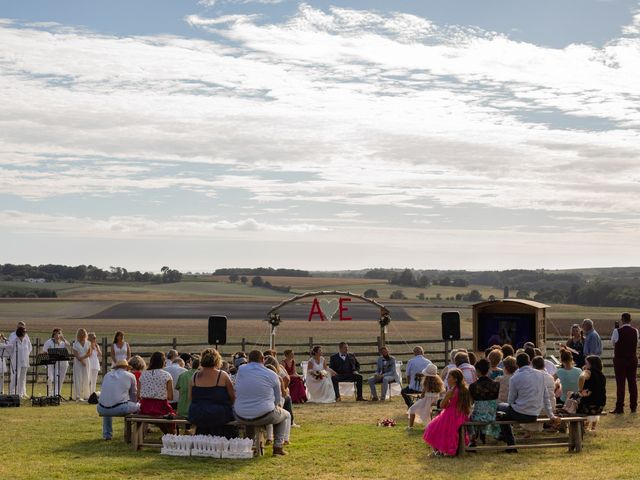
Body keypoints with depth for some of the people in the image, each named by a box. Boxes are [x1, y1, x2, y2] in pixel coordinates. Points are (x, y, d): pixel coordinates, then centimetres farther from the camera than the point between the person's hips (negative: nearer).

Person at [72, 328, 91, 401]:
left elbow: (89, 353, 1)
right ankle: (78, 396, -7)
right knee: (78, 379, -6)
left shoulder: (88, 343, 10)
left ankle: (86, 396, 3)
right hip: (78, 363, -2)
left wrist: (82, 357, -15)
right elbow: (76, 354, -7)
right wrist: (82, 362, -17)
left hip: (86, 362, 2)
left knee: (86, 379, 0)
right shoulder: (75, 344, 2)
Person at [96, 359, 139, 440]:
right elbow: (134, 395, 20)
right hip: (121, 409, -4)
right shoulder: (130, 376, 12)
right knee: (139, 406, 20)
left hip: (102, 410, 4)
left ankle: (107, 434, 35)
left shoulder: (107, 375, 22)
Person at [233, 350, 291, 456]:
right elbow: (277, 399, 4)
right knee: (285, 415, 29)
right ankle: (277, 446, 19)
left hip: (241, 417, 3)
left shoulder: (241, 370, 0)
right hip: (264, 417, -2)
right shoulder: (272, 375, -4)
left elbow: (236, 392, 12)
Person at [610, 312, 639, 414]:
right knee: (633, 383, 9)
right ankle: (633, 407, 13)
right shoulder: (635, 331, -1)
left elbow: (613, 341, 4)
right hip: (632, 360, 4)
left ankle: (619, 407, -2)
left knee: (620, 384, -2)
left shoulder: (617, 331, -12)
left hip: (620, 359, -4)